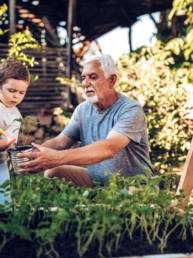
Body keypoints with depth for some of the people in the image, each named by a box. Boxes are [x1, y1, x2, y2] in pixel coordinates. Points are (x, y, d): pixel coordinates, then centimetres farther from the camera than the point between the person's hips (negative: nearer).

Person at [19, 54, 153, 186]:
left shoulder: (131, 110, -19)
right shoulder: (82, 110, 3)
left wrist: (58, 157, -46)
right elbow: (60, 142, -4)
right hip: (96, 179, 6)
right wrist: (35, 153, -28)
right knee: (52, 173, -10)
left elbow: (109, 148, -35)